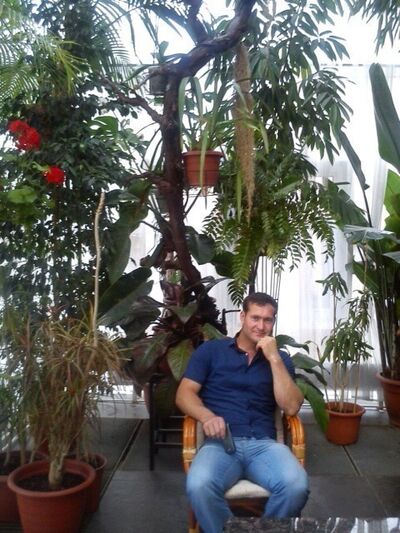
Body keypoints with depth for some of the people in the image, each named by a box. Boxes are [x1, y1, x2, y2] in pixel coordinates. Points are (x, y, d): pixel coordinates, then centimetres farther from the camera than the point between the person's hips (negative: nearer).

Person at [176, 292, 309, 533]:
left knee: (297, 485, -29)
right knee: (199, 486, -34)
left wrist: (274, 358, -4)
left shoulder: (280, 358, 16)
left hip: (264, 443, 2)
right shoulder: (210, 350, 12)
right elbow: (184, 393, 5)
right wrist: (207, 416, -16)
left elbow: (291, 407, 2)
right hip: (221, 443, -1)